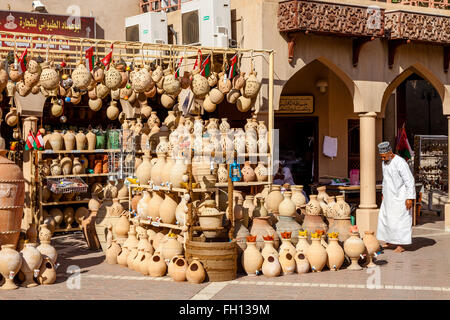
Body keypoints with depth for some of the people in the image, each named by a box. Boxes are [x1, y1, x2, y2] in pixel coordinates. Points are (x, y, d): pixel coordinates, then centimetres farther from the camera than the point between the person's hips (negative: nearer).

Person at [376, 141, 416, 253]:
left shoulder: (400, 163, -20)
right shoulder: (384, 162, 6)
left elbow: (410, 181, -20)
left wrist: (410, 198, -23)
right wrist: (383, 193, 22)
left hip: (400, 197, -8)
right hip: (388, 197, 8)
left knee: (399, 221, -6)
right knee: (384, 218, 11)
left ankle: (400, 245, 1)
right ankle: (388, 242, 23)